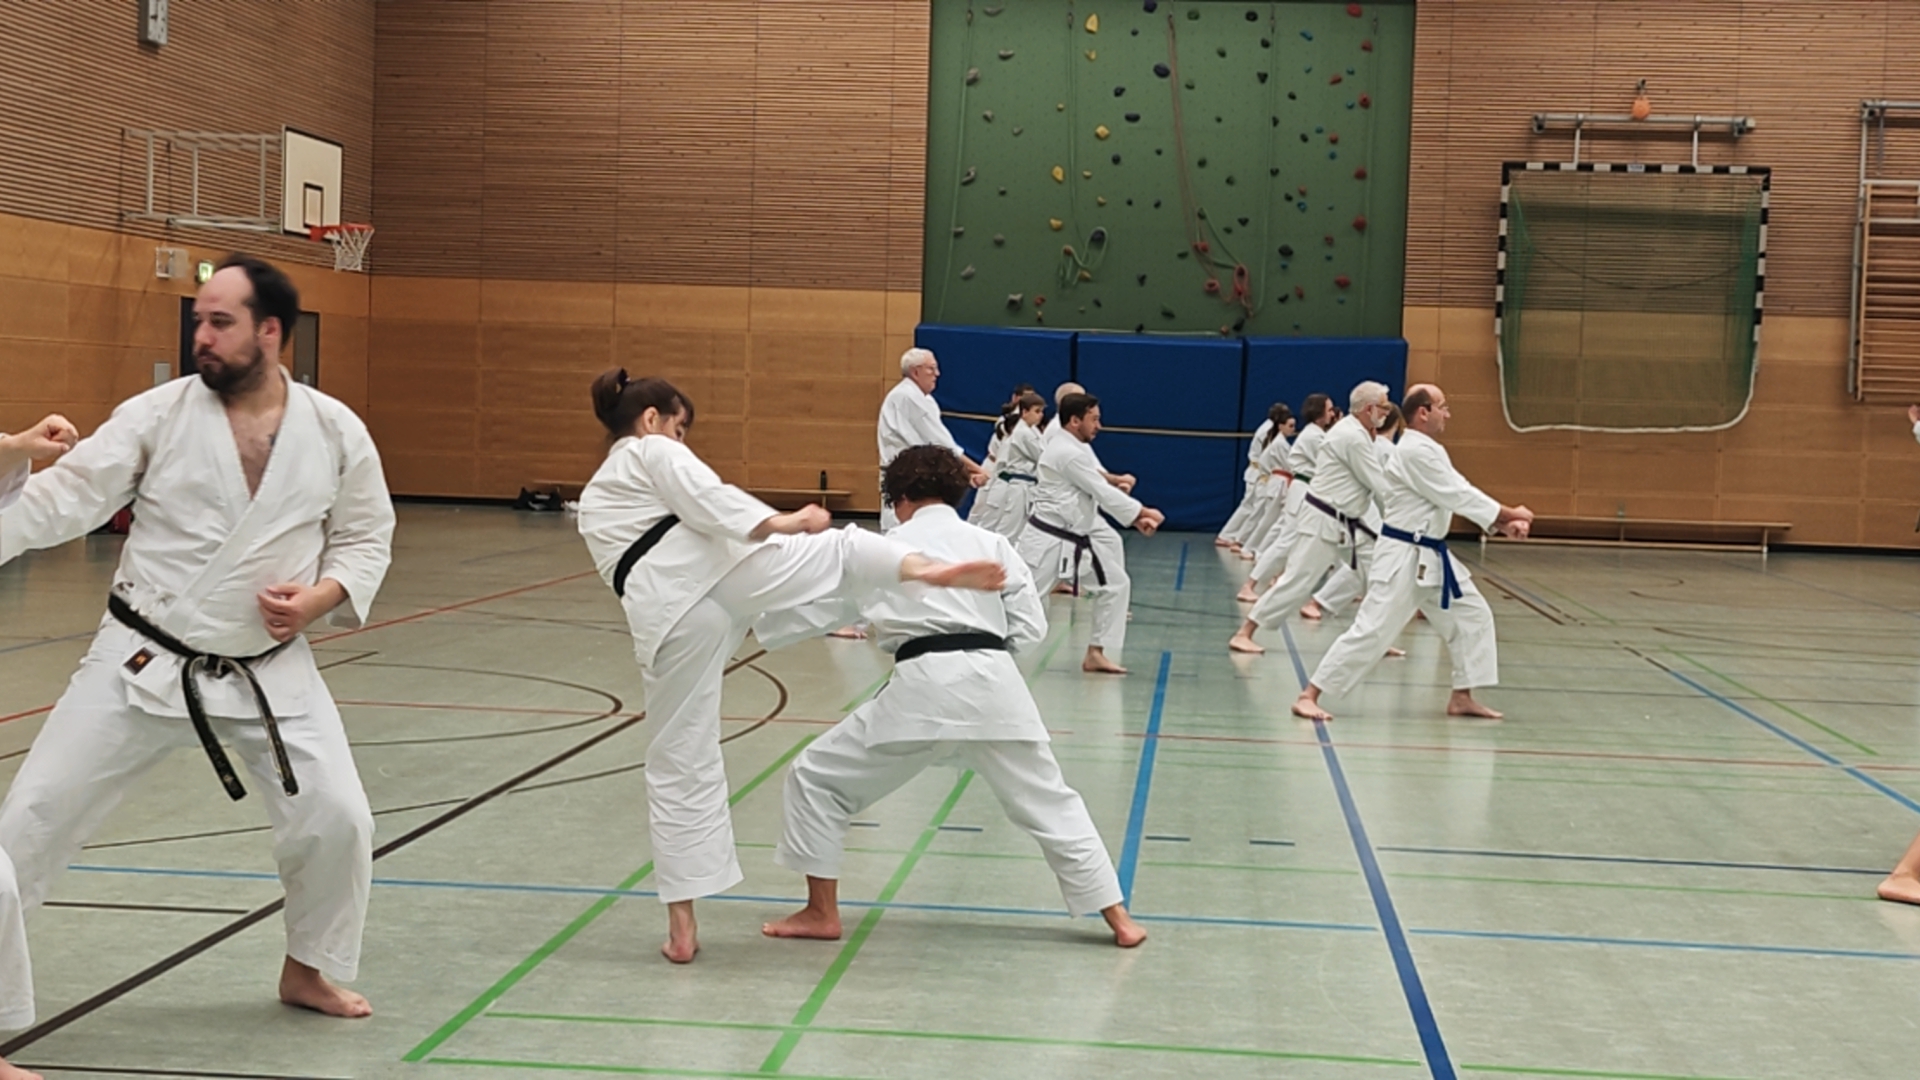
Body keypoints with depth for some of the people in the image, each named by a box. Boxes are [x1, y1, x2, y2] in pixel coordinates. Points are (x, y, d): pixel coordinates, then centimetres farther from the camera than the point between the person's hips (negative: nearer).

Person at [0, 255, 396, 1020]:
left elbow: (366, 539, 5)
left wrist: (322, 598, -13)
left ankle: (311, 969, 24)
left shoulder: (337, 432, -5)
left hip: (268, 672, 1)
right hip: (142, 663, -1)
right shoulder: (157, 414, -9)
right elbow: (66, 494, -14)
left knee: (336, 820, -2)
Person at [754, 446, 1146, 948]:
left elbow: (815, 611, 19)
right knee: (1049, 803, 18)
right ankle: (1119, 920, 17)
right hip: (996, 687, 3)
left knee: (818, 777, 14)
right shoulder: (992, 543, 16)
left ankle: (822, 913, 16)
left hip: (924, 690, -3)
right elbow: (1031, 627, 12)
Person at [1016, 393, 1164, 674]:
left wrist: (1136, 519, 3)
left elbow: (1100, 490, 13)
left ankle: (1096, 654, 14)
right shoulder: (1067, 453, -21)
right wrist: (1144, 512, -8)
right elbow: (1104, 493, -19)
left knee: (1116, 584, 9)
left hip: (1076, 539, 10)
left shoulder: (1075, 448, 11)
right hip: (1048, 541, -10)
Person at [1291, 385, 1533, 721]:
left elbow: (1460, 494, 12)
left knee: (1473, 616, 13)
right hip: (1402, 558, -11)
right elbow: (1458, 496, -19)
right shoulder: (1415, 451, -18)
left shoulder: (1426, 450, 14)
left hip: (1430, 557, 11)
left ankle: (1462, 697, 21)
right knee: (1371, 630, -12)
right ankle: (1309, 696, -8)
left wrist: (1503, 524, 1)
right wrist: (1510, 514, -9)